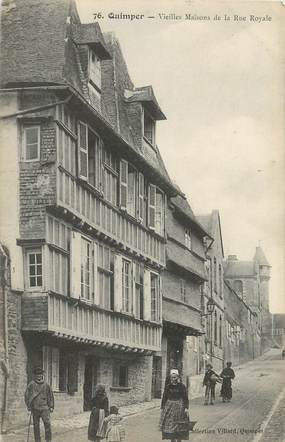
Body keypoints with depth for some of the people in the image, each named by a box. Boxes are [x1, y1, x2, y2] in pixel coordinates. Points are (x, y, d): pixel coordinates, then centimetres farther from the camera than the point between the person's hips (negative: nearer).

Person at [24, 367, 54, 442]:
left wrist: (51, 406, 9)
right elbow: (27, 395, 3)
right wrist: (28, 406, -4)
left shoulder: (46, 385, 8)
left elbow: (50, 396, 14)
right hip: (35, 408, 0)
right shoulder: (31, 384, 2)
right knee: (36, 425, 4)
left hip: (44, 408, 0)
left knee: (47, 423, -12)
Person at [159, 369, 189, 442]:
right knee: (170, 426, 0)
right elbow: (164, 397, 8)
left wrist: (186, 408, -9)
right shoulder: (168, 386, 4)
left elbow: (185, 398, -2)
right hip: (169, 407, 2)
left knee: (179, 427, 2)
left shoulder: (182, 386, -2)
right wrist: (162, 408, 5)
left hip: (179, 407, -2)